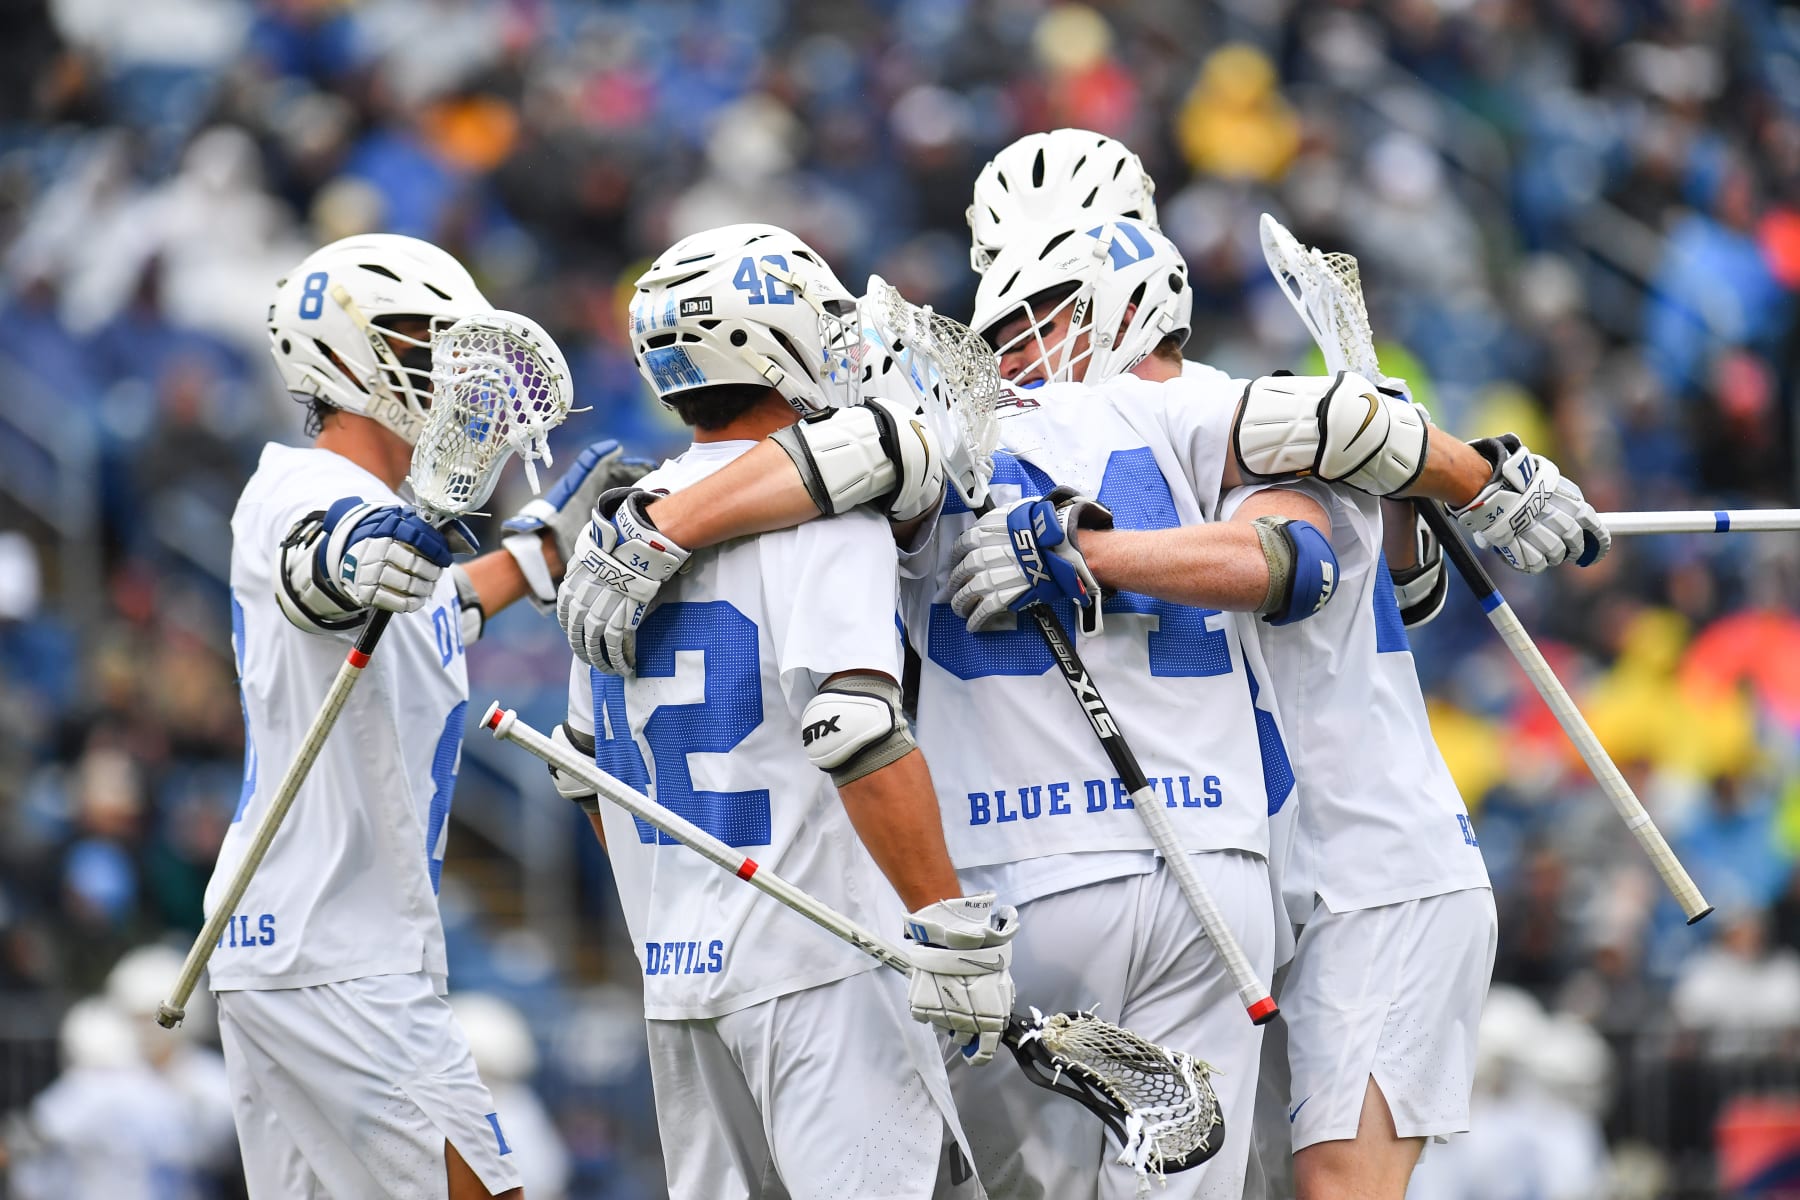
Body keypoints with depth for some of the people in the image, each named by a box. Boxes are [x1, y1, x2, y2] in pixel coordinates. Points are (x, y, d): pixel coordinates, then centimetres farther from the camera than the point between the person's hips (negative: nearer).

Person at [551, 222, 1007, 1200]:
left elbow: (589, 769, 23)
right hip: (815, 972, -8)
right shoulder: (824, 515, -11)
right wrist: (950, 927, -22)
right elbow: (859, 734, -23)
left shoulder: (619, 532, 13)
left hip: (676, 972, 8)